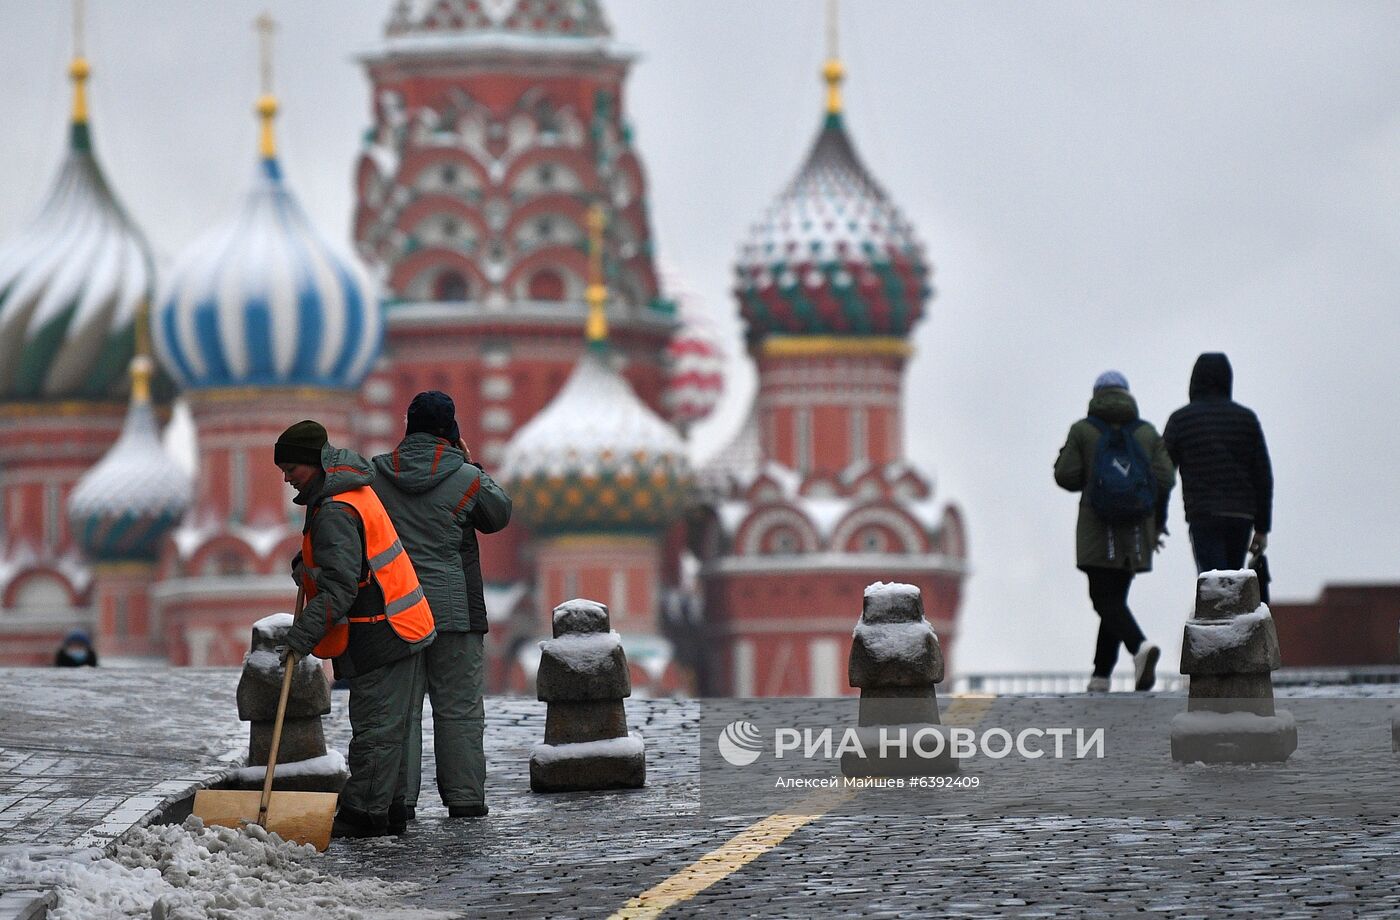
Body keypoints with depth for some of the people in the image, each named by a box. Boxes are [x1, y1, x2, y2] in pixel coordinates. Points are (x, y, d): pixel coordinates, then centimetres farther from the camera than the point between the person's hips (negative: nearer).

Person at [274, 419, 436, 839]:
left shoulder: (334, 512, -20)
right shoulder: (351, 488, 14)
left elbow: (340, 585, -25)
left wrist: (304, 634, -26)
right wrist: (307, 565, 13)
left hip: (380, 636, -11)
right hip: (399, 627, 11)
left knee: (374, 727, -7)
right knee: (387, 727, 14)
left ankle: (363, 815, -6)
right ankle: (389, 812, 18)